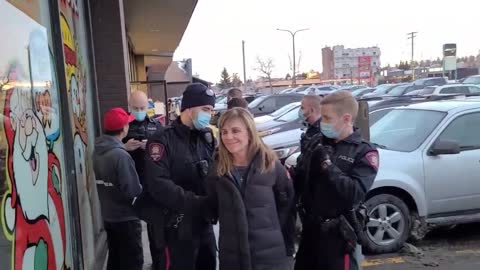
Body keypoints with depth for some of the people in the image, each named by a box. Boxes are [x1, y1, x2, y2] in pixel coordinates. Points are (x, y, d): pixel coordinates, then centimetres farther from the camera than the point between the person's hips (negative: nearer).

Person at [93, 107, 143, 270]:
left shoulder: (98, 151, 1)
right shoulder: (120, 155, -25)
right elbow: (132, 191, -26)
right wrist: (142, 189, -4)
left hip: (108, 216, 8)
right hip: (126, 218, -8)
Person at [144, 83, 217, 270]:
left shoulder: (207, 137, 7)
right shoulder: (163, 140, -12)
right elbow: (158, 185, -22)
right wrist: (197, 202, -26)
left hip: (205, 222, 6)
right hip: (178, 226, -6)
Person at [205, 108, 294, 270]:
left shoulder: (270, 164, -5)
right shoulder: (217, 170, -1)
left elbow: (287, 200, 6)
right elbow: (213, 208, 9)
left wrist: (273, 229, 3)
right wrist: (232, 228, 2)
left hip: (270, 255, -1)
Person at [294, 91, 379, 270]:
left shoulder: (364, 152, -11)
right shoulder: (317, 145, 6)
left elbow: (356, 194, -24)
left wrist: (328, 165, -23)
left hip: (338, 233, -6)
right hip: (310, 227, 6)